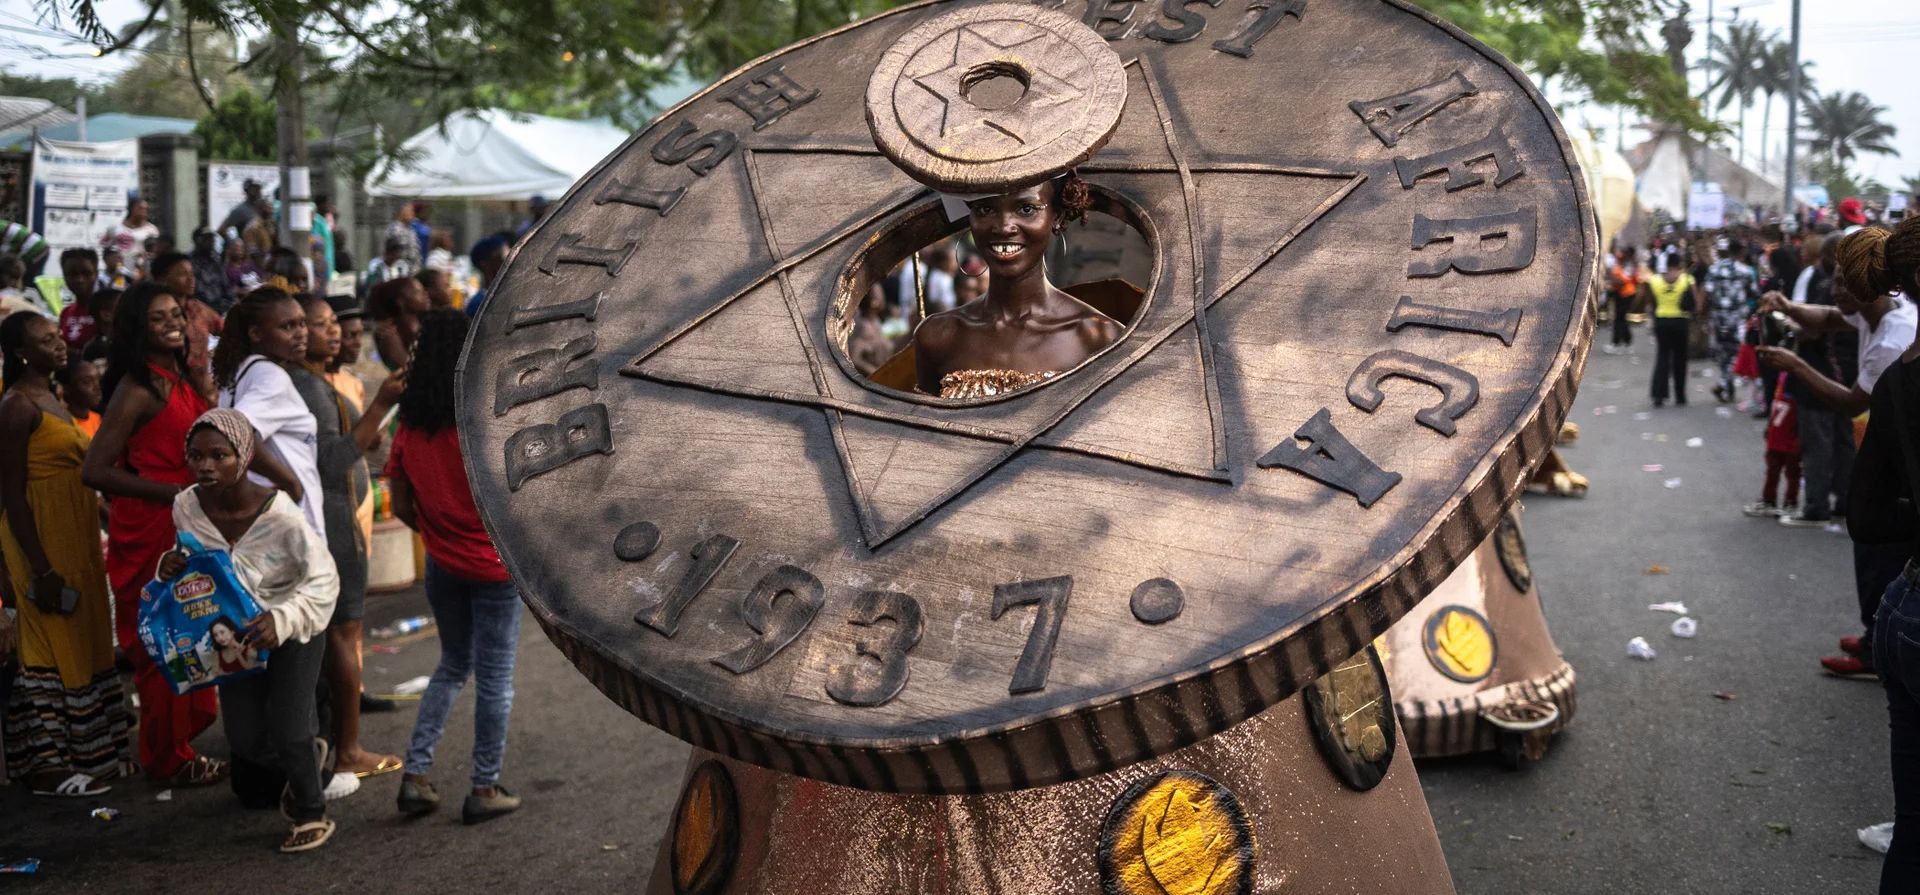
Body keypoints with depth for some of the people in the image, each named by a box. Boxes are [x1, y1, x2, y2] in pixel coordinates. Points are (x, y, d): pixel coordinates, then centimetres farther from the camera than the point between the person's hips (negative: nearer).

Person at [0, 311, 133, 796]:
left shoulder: (54, 400, 13)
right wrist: (41, 569, -21)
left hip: (77, 537, 9)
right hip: (42, 538, -9)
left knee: (82, 642, 14)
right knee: (52, 646, -3)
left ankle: (84, 751, 24)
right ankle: (47, 765, 5)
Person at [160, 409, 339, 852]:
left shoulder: (279, 514, -29)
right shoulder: (186, 507, -14)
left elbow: (324, 580, -26)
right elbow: (193, 564, 6)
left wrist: (281, 620, -42)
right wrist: (170, 568, -18)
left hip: (293, 632, -5)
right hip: (235, 634, 5)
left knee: (287, 731, -10)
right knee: (245, 740, 4)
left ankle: (313, 814, 17)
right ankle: (306, 760, 39)